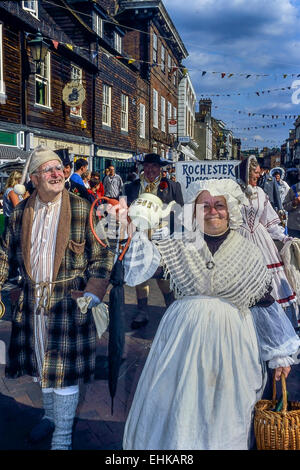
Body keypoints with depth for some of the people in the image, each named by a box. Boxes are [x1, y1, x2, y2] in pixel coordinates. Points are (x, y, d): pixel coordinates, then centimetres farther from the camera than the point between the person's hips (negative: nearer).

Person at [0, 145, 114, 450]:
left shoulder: (82, 210, -8)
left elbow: (101, 257, -7)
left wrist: (92, 294, -16)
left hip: (68, 302, -4)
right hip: (32, 303, 5)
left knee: (65, 368, 2)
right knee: (41, 363, 20)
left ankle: (62, 438, 21)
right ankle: (50, 415, 46)